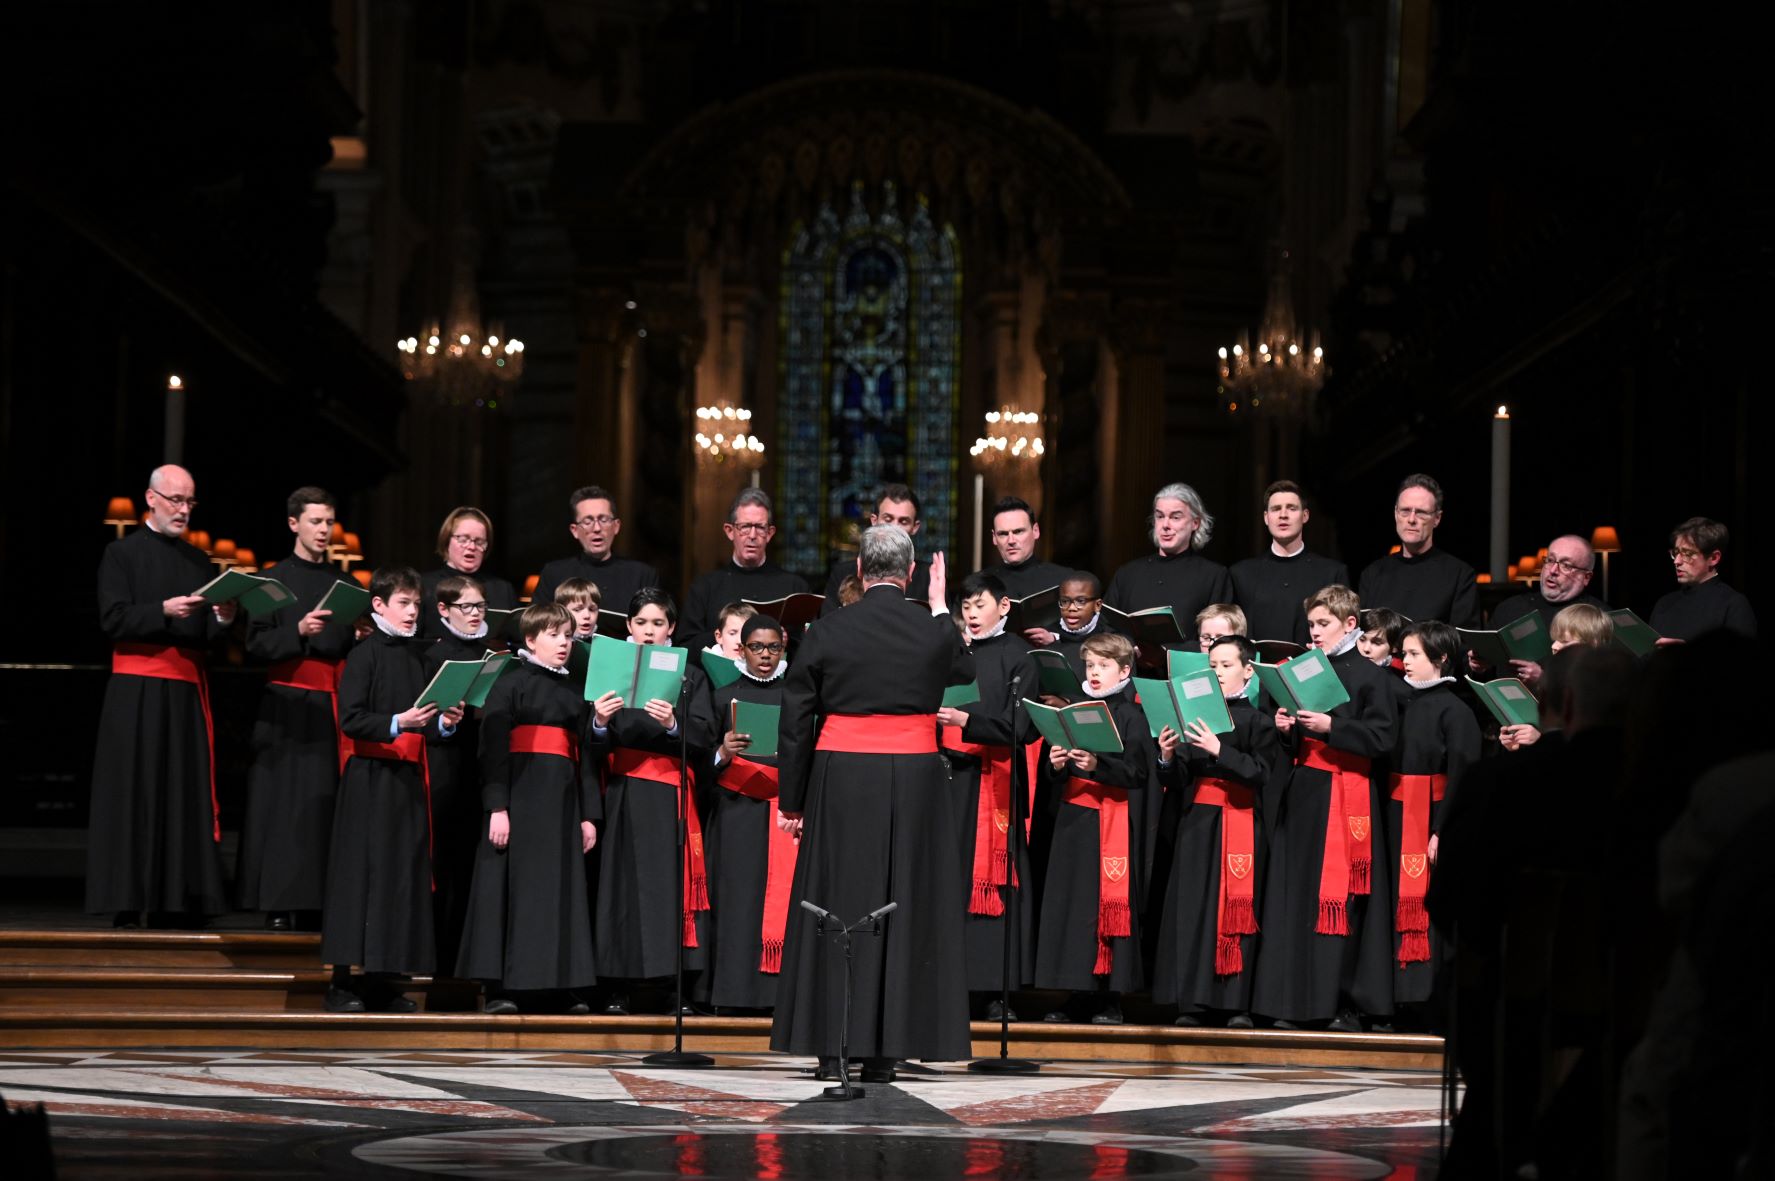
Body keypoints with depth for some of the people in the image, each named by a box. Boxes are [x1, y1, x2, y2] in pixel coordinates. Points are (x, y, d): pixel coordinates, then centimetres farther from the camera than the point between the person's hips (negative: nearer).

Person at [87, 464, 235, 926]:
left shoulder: (198, 561, 17)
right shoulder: (122, 554, 2)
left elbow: (207, 636, 13)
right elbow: (113, 619, -9)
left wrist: (222, 618, -9)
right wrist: (165, 610, -21)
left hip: (186, 691, 5)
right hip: (136, 690, -5)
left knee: (184, 793, 0)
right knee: (133, 793, -5)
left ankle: (174, 899, 2)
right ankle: (126, 900, -4)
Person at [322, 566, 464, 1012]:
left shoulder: (415, 657, 14)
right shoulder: (364, 655, -7)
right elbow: (351, 719, -14)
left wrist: (445, 722, -1)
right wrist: (397, 723, -25)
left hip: (408, 777, 7)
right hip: (370, 778, -7)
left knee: (405, 873, 6)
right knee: (361, 871, -6)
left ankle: (383, 980, 11)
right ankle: (342, 981, -4)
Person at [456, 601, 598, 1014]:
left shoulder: (572, 693, 17)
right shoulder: (510, 684, -1)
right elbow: (493, 747, -8)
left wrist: (589, 814, 13)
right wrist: (497, 807, -17)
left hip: (562, 802, 6)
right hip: (521, 798, -6)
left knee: (561, 888, 4)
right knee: (515, 887, -7)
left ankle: (558, 988, 8)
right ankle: (500, 989, -5)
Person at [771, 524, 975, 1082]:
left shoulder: (827, 632, -4)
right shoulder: (936, 631, -3)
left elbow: (796, 721, -1)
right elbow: (969, 675, 19)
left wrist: (792, 801, 7)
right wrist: (942, 609, 27)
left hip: (842, 783, 0)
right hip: (916, 780, 1)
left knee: (838, 908, 6)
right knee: (902, 908, 6)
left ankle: (832, 1046, 6)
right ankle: (885, 1050, 5)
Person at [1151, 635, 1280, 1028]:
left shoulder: (1258, 720, -1)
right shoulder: (1196, 714, 13)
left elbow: (1260, 773, -12)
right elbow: (1180, 782, 13)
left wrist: (1219, 751, -21)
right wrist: (1168, 758, -7)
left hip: (1238, 822, -5)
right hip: (1198, 821, 5)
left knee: (1235, 907, -6)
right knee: (1193, 906, 0)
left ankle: (1237, 1005, -4)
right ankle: (1195, 1002, 3)